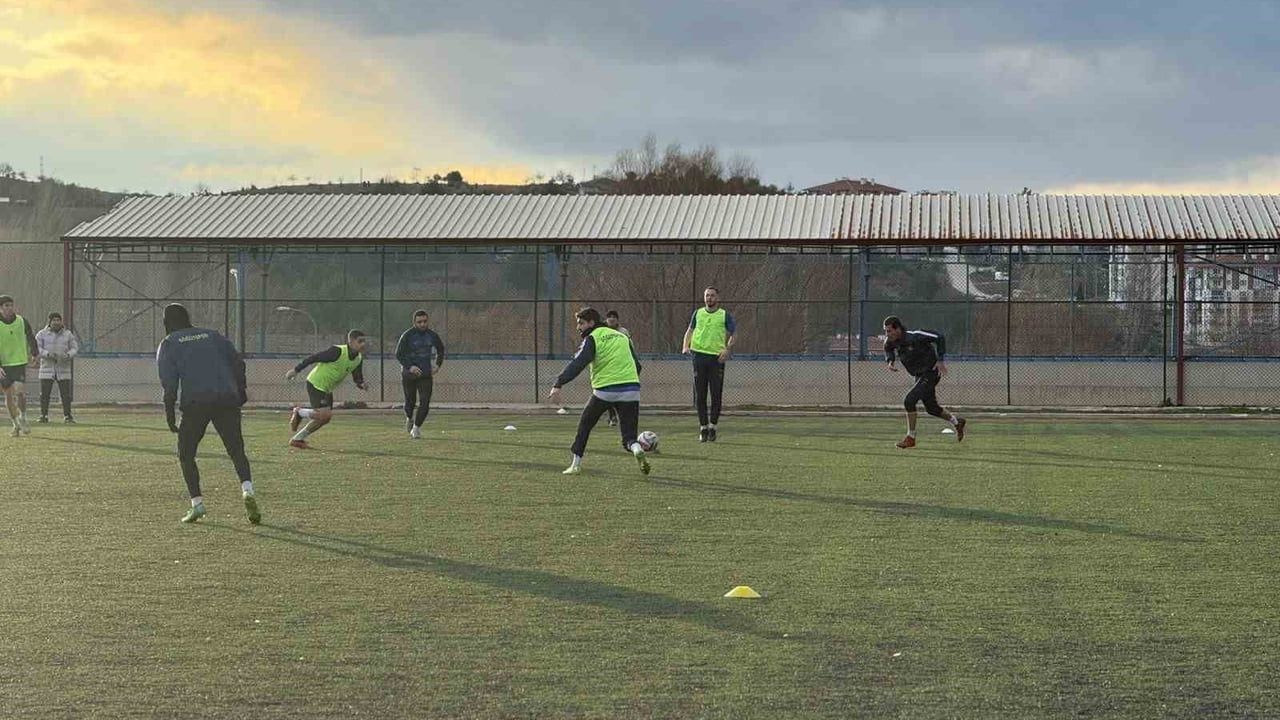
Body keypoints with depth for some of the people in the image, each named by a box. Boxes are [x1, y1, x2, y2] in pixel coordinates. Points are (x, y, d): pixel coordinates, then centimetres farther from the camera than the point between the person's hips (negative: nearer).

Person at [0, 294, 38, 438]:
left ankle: (23, 418, 3)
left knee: (20, 391, -17)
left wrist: (34, 354, 26)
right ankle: (16, 424, 19)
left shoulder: (22, 321, -2)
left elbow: (31, 337, 16)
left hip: (20, 362, 0)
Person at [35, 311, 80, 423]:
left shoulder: (68, 334, 8)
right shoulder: (42, 334, 4)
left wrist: (68, 355, -14)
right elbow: (36, 348, -3)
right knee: (44, 394, -1)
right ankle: (44, 416, 8)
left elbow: (75, 348, 8)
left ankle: (67, 416, 5)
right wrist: (48, 354, -19)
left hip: (63, 369, 1)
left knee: (66, 394, -1)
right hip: (47, 368, -1)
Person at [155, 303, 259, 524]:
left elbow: (169, 382, -2)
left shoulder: (168, 344, 10)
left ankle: (197, 503, 2)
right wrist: (241, 390, 13)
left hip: (194, 403, -2)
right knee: (237, 451, 4)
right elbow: (237, 361, 10)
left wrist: (170, 413, -1)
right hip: (227, 400, 3)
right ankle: (247, 490, -21)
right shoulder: (212, 334, 21)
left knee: (186, 454, 13)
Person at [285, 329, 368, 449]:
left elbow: (357, 377, 7)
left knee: (324, 418, 10)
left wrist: (362, 384, -18)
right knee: (324, 414, -20)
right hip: (316, 384, -9)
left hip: (327, 389, 9)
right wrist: (296, 370, -15)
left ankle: (297, 439, 24)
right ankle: (299, 413, 7)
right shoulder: (337, 351, -25)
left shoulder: (358, 359, -1)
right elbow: (314, 358, -19)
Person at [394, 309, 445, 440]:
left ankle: (416, 428, 2)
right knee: (410, 401, 11)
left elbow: (441, 349, 18)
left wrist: (438, 364, 4)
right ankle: (409, 418, 42)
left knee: (425, 403, -10)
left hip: (426, 375, 2)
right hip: (409, 375, -2)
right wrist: (409, 366, -24)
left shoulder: (432, 335, 0)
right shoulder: (408, 335, -10)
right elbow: (398, 354, -10)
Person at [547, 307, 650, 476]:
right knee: (629, 438, 6)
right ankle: (637, 450, -27)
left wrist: (558, 385, -20)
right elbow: (637, 365, 22)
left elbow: (577, 364, -13)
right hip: (631, 389, 4)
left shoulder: (592, 338, 1)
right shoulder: (622, 337, 21)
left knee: (585, 424, 19)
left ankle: (576, 464, 19)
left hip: (605, 390, -4)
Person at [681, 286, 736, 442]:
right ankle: (703, 427, 11)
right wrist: (685, 346, 2)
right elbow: (690, 330, 18)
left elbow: (733, 334, 7)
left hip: (717, 358, -2)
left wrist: (727, 349, -9)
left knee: (716, 395, -2)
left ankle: (712, 426, 9)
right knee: (699, 395, 2)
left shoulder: (724, 315, 3)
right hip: (699, 355, 2)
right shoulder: (698, 313, 11)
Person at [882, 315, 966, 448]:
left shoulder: (915, 337, -27)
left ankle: (910, 438, -10)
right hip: (919, 375, 8)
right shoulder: (890, 341, -8)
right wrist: (890, 361, -5)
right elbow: (888, 349, 16)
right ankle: (956, 421, 43)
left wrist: (940, 360, -22)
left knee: (909, 400, -20)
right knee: (932, 408, 18)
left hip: (931, 373, -8)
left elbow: (939, 337, -19)